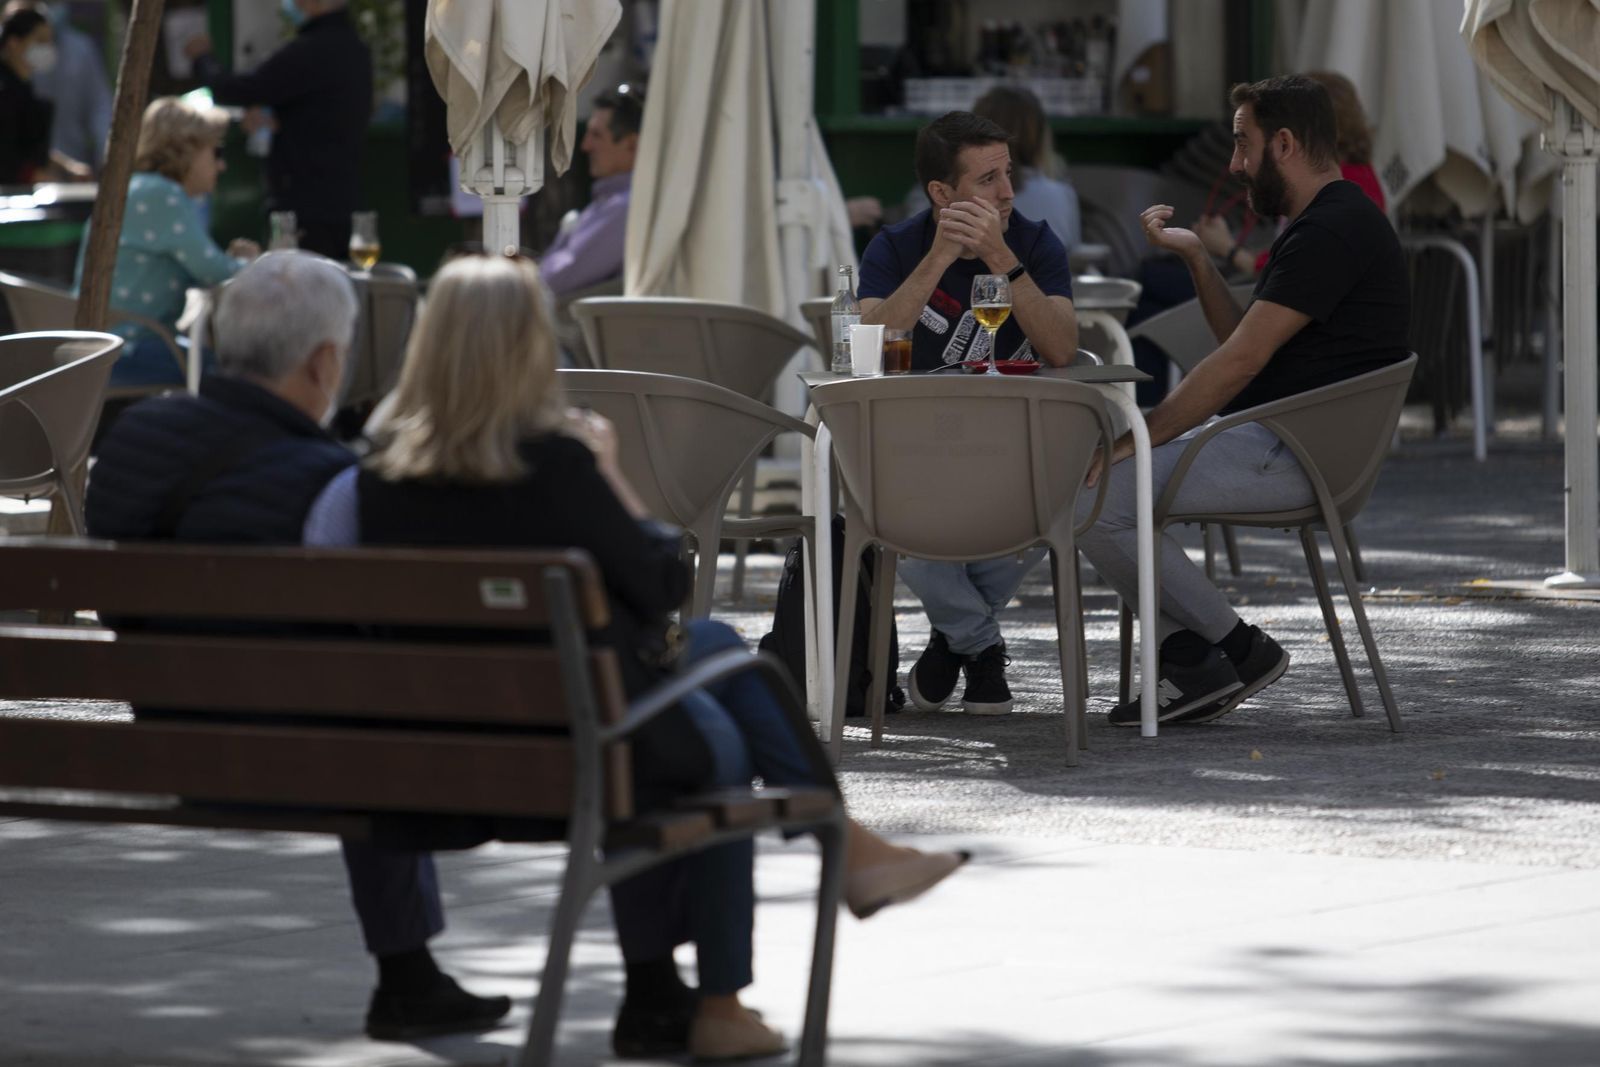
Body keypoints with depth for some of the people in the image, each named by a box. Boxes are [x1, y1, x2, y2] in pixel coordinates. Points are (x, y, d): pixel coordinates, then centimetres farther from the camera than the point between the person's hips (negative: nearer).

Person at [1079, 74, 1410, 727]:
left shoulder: (1332, 232, -16)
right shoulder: (1324, 225, 20)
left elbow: (1241, 362, -20)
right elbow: (1242, 349, 20)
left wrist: (1136, 441, -17)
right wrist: (1195, 257, 13)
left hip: (1294, 454, -11)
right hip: (1273, 442, 11)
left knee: (1096, 498, -18)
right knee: (1079, 472, 11)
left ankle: (1239, 649, -8)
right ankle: (1189, 664, 2)